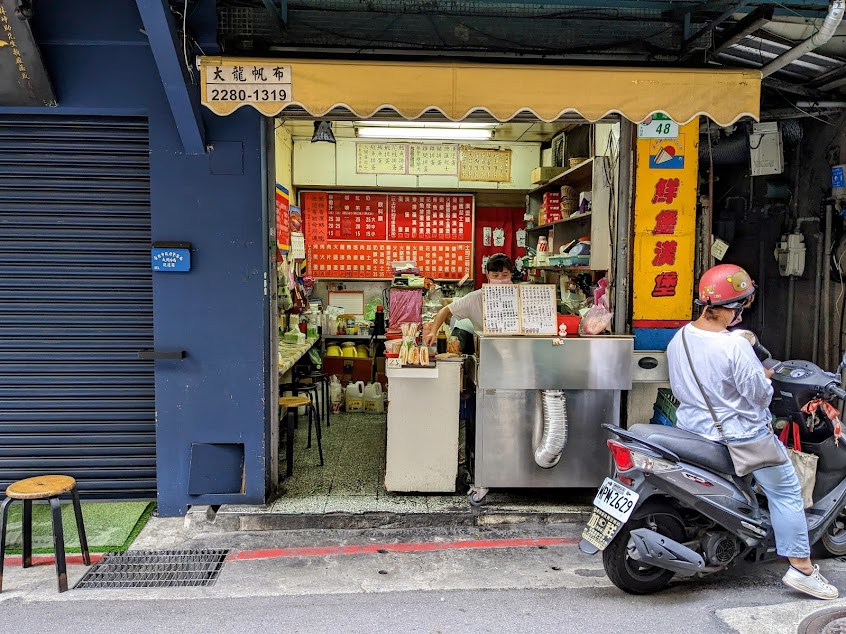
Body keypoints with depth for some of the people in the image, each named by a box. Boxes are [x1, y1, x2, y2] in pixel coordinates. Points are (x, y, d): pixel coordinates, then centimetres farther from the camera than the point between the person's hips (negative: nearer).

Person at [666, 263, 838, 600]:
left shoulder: (678, 339, -3)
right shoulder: (735, 347, -26)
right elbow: (759, 395, -17)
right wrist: (764, 378, 3)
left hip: (692, 427, 8)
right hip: (739, 433, -8)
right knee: (785, 491, 10)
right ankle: (801, 567, 15)